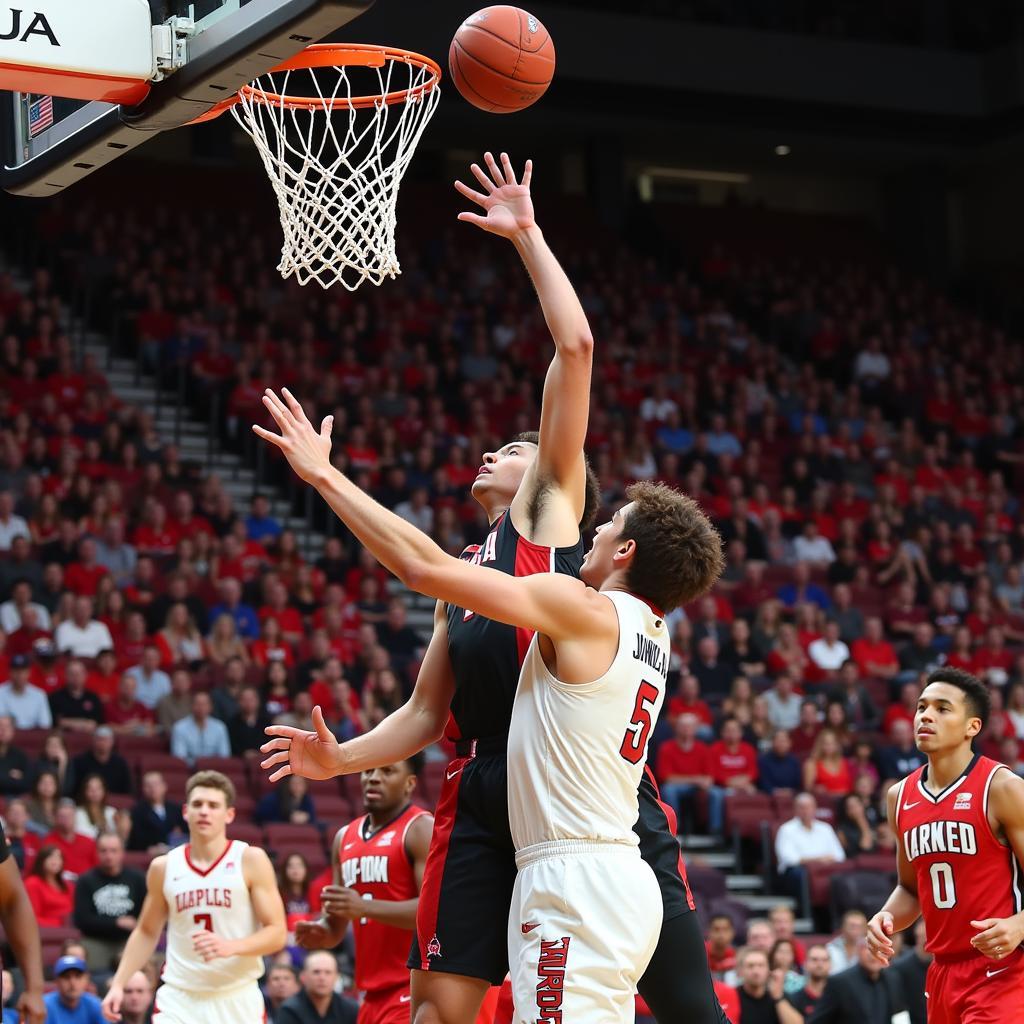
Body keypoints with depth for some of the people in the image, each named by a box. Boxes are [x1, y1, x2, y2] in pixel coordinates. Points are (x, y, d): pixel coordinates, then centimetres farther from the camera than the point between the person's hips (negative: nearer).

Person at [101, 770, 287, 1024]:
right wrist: (119, 983, 6)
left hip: (237, 998, -1)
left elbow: (276, 933, -7)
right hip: (179, 998, 1)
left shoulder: (250, 860, -4)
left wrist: (230, 946, -25)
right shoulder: (164, 867, 5)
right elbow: (146, 932, 18)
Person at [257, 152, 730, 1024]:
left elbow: (575, 347, 0)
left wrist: (527, 237, 6)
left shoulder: (552, 505, 11)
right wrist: (338, 758, 10)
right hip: (488, 791, 6)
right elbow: (426, 715, 26)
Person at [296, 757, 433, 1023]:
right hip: (373, 994, 9)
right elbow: (336, 927, 22)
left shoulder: (421, 829, -8)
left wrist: (363, 907, -29)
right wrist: (319, 933, -2)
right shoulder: (345, 837, 16)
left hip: (412, 991, -9)